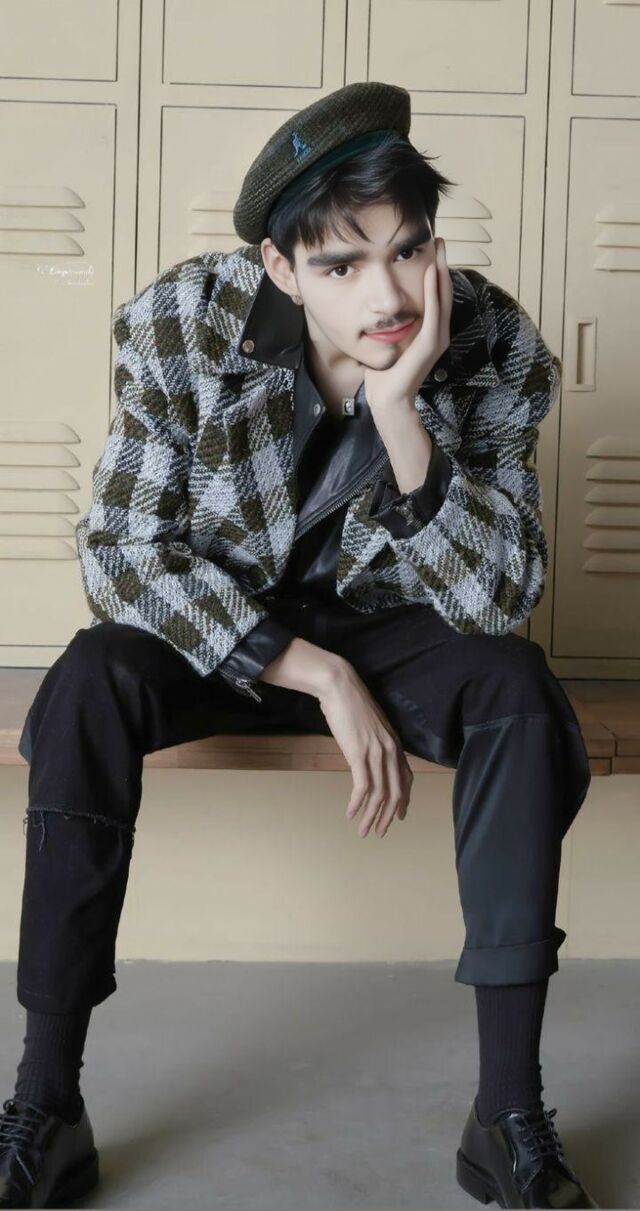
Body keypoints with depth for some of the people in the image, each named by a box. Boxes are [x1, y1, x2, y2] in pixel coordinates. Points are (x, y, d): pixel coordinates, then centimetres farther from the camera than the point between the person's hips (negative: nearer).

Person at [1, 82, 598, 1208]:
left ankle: (510, 1115, -21)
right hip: (215, 627, 0)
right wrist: (315, 676, -25)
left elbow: (499, 599, -22)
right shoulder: (183, 322, -22)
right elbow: (122, 550, -17)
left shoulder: (497, 347, -19)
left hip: (383, 624, 1)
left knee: (520, 693, -28)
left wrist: (400, 410, -36)